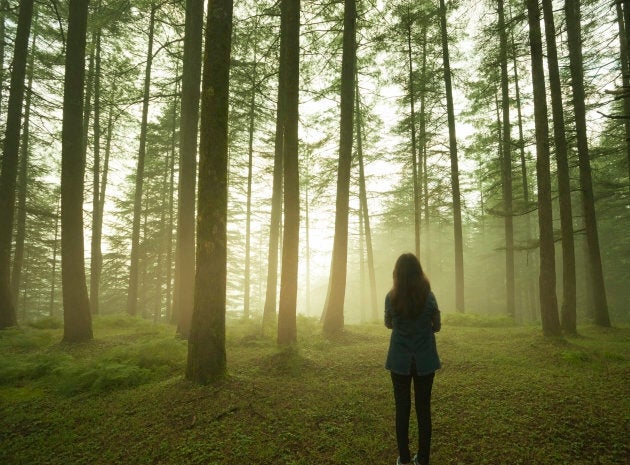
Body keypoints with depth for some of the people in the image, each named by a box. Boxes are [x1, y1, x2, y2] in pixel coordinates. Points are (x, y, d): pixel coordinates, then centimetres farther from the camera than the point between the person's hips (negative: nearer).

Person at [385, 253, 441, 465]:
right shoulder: (429, 297, -10)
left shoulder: (391, 297, -9)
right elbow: (436, 327, 2)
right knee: (423, 409, 11)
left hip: (400, 361, 0)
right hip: (425, 361, 0)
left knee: (402, 409, 10)